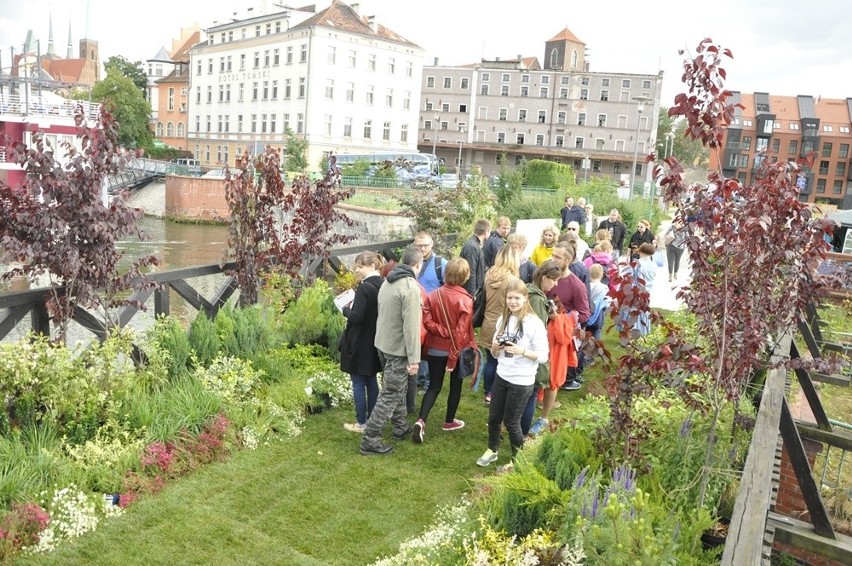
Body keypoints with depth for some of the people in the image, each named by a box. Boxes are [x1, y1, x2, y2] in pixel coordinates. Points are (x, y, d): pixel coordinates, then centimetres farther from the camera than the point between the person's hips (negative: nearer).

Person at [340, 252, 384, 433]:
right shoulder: (383, 286, 3)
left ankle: (361, 423, 13)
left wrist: (346, 308, -6)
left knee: (358, 384, 4)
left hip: (359, 343, -8)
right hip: (375, 342, 8)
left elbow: (356, 317, -25)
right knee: (371, 381, 17)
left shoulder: (364, 288, -22)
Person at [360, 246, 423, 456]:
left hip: (383, 343, 9)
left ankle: (400, 427, 35)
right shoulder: (410, 287, -21)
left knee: (398, 388, 23)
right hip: (398, 348, -9)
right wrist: (414, 358, -19)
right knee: (390, 394, -1)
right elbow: (411, 326, -23)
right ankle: (369, 440, 2)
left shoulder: (388, 282, 5)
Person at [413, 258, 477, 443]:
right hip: (457, 350, -3)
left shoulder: (434, 295, -5)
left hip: (436, 349, 3)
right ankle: (449, 421, 30)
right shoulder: (465, 300, -16)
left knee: (434, 386, 9)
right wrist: (453, 356, -15)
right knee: (455, 386, 16)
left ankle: (421, 421, -8)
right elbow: (461, 331, -18)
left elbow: (427, 321, -11)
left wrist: (443, 332, -8)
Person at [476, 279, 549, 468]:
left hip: (522, 382, -5)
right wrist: (495, 347, -13)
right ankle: (491, 451, 40)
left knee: (511, 422, 7)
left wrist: (521, 351, -27)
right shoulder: (503, 319, 3)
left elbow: (543, 356, -14)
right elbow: (495, 354, 9)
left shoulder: (534, 323, -14)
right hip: (501, 376, 5)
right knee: (494, 417, 17)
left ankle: (518, 460, 29)